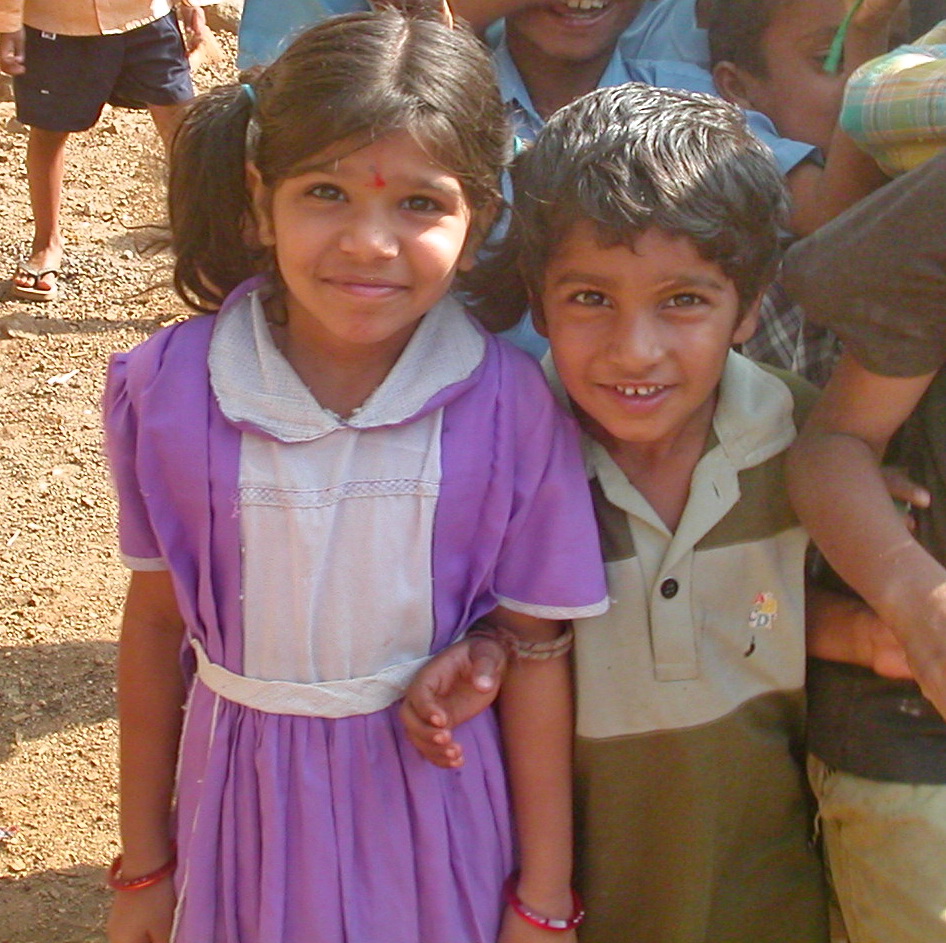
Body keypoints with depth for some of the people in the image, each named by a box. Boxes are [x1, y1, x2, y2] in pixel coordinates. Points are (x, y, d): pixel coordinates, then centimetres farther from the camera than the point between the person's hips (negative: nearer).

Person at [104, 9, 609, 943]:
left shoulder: (510, 409, -15)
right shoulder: (171, 388, -12)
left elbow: (535, 654, -8)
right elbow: (156, 622, -2)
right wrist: (143, 865, 6)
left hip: (436, 812, -1)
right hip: (244, 803, 1)